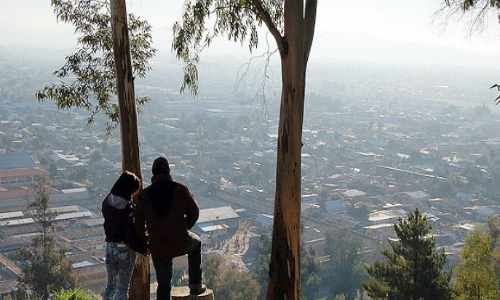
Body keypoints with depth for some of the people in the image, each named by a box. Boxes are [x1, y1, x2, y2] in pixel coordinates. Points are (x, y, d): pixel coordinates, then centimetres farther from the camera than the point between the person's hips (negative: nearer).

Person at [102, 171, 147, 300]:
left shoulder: (107, 202, -2)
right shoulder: (128, 208, -22)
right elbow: (132, 234, -21)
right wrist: (143, 249, -7)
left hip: (110, 246, 6)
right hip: (125, 249, -6)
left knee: (111, 283, 22)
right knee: (122, 287, 6)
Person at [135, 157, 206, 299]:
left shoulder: (143, 196, -8)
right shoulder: (180, 190, -11)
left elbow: (138, 225, -3)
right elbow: (194, 212, 1)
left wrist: (143, 241, 16)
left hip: (158, 249, 1)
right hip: (181, 244, -1)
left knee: (164, 282, 22)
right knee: (196, 243, 34)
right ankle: (195, 285, 34)